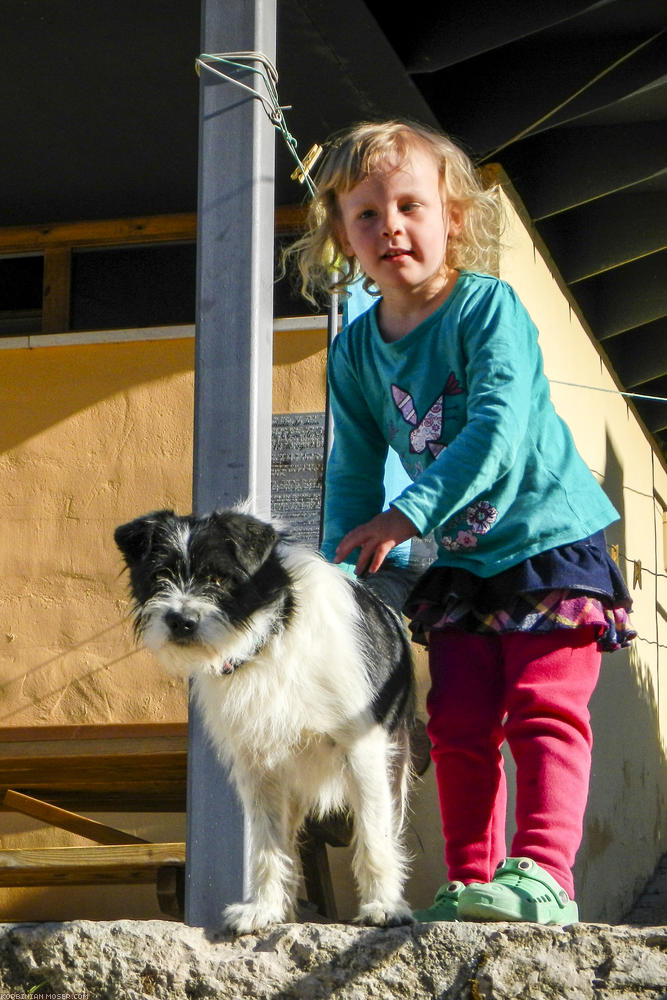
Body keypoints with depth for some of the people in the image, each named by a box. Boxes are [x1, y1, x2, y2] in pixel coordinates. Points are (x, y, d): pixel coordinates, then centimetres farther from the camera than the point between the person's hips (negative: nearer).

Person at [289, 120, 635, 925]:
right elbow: (354, 474, 9)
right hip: (459, 561, 6)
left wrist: (410, 513, -28)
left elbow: (498, 431, -25)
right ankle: (471, 882, 8)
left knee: (544, 711, -13)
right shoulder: (355, 352, 3)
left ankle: (541, 875, -18)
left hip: (550, 537, -6)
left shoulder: (487, 307, -15)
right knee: (459, 724, 1)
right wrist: (346, 569, 0)